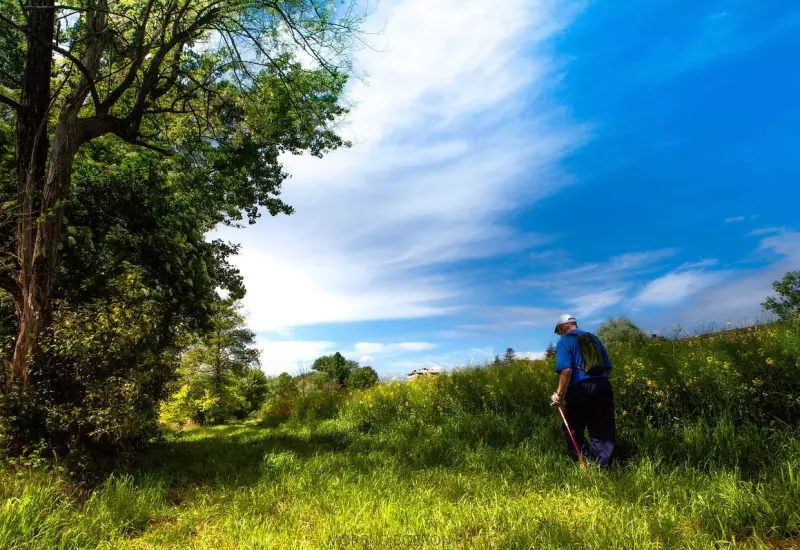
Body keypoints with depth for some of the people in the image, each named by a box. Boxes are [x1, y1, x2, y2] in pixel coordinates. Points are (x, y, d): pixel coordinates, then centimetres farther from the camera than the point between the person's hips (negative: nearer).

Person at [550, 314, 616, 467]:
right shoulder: (593, 338, 18)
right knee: (603, 431, 12)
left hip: (580, 389, -6)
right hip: (603, 387, 6)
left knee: (574, 431, 9)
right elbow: (608, 367, 19)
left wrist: (560, 394, -9)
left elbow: (566, 369, -15)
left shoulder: (564, 341, -1)